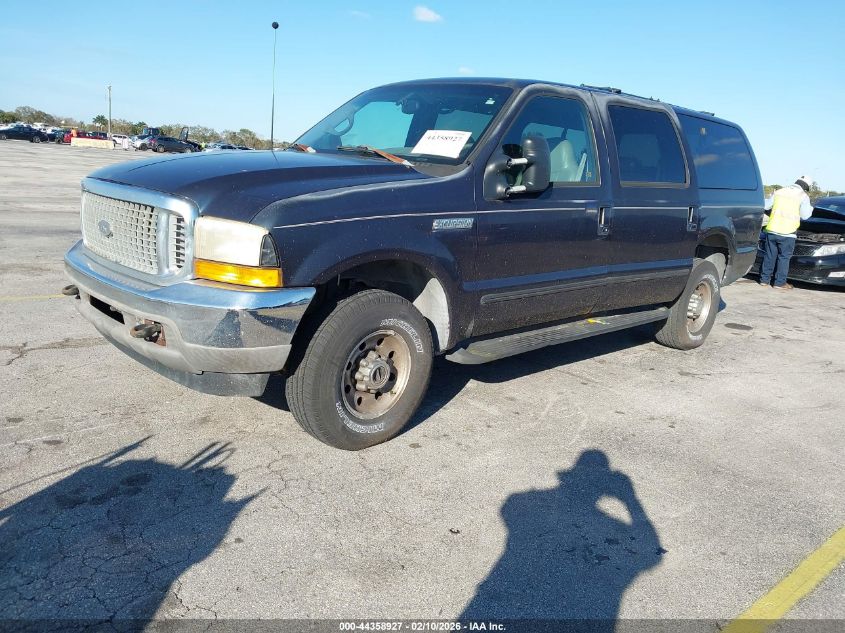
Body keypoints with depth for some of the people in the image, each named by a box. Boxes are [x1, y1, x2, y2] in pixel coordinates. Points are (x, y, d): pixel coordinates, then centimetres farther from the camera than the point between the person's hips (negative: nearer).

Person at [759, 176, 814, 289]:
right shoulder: (803, 196, -2)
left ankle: (764, 279, 18)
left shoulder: (779, 192, 10)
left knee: (769, 255, 12)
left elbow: (766, 205, 14)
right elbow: (804, 215, -4)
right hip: (787, 233, -4)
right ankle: (780, 282, 7)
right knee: (784, 257, 5)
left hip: (772, 230, 4)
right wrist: (810, 207, 16)